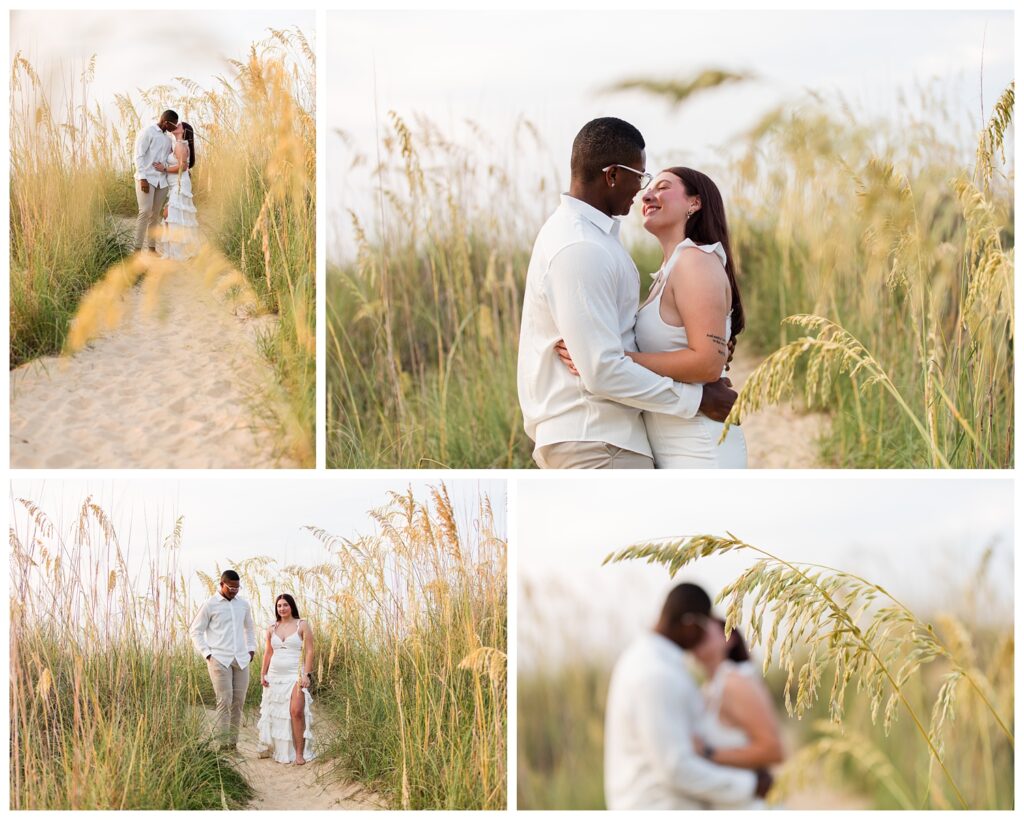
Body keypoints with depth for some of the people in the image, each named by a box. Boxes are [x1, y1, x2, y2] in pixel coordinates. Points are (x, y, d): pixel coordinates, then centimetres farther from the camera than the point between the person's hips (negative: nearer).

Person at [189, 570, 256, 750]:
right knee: (224, 701, -12)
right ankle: (223, 745, -11)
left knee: (238, 702, 3)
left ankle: (233, 744, 10)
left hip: (241, 660, 5)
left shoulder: (243, 605, 11)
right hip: (219, 660, -5)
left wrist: (251, 649, 15)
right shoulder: (210, 605, -3)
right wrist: (207, 654, -6)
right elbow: (196, 631, 1)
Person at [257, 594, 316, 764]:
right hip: (275, 676, 5)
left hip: (295, 676, -5)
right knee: (274, 713, 4)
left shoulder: (302, 626, 0)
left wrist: (307, 675, -12)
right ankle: (272, 749, 17)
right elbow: (268, 653, 16)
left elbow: (309, 651, -4)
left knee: (296, 711, -20)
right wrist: (263, 675, 8)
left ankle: (299, 753, -16)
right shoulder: (272, 629, 12)